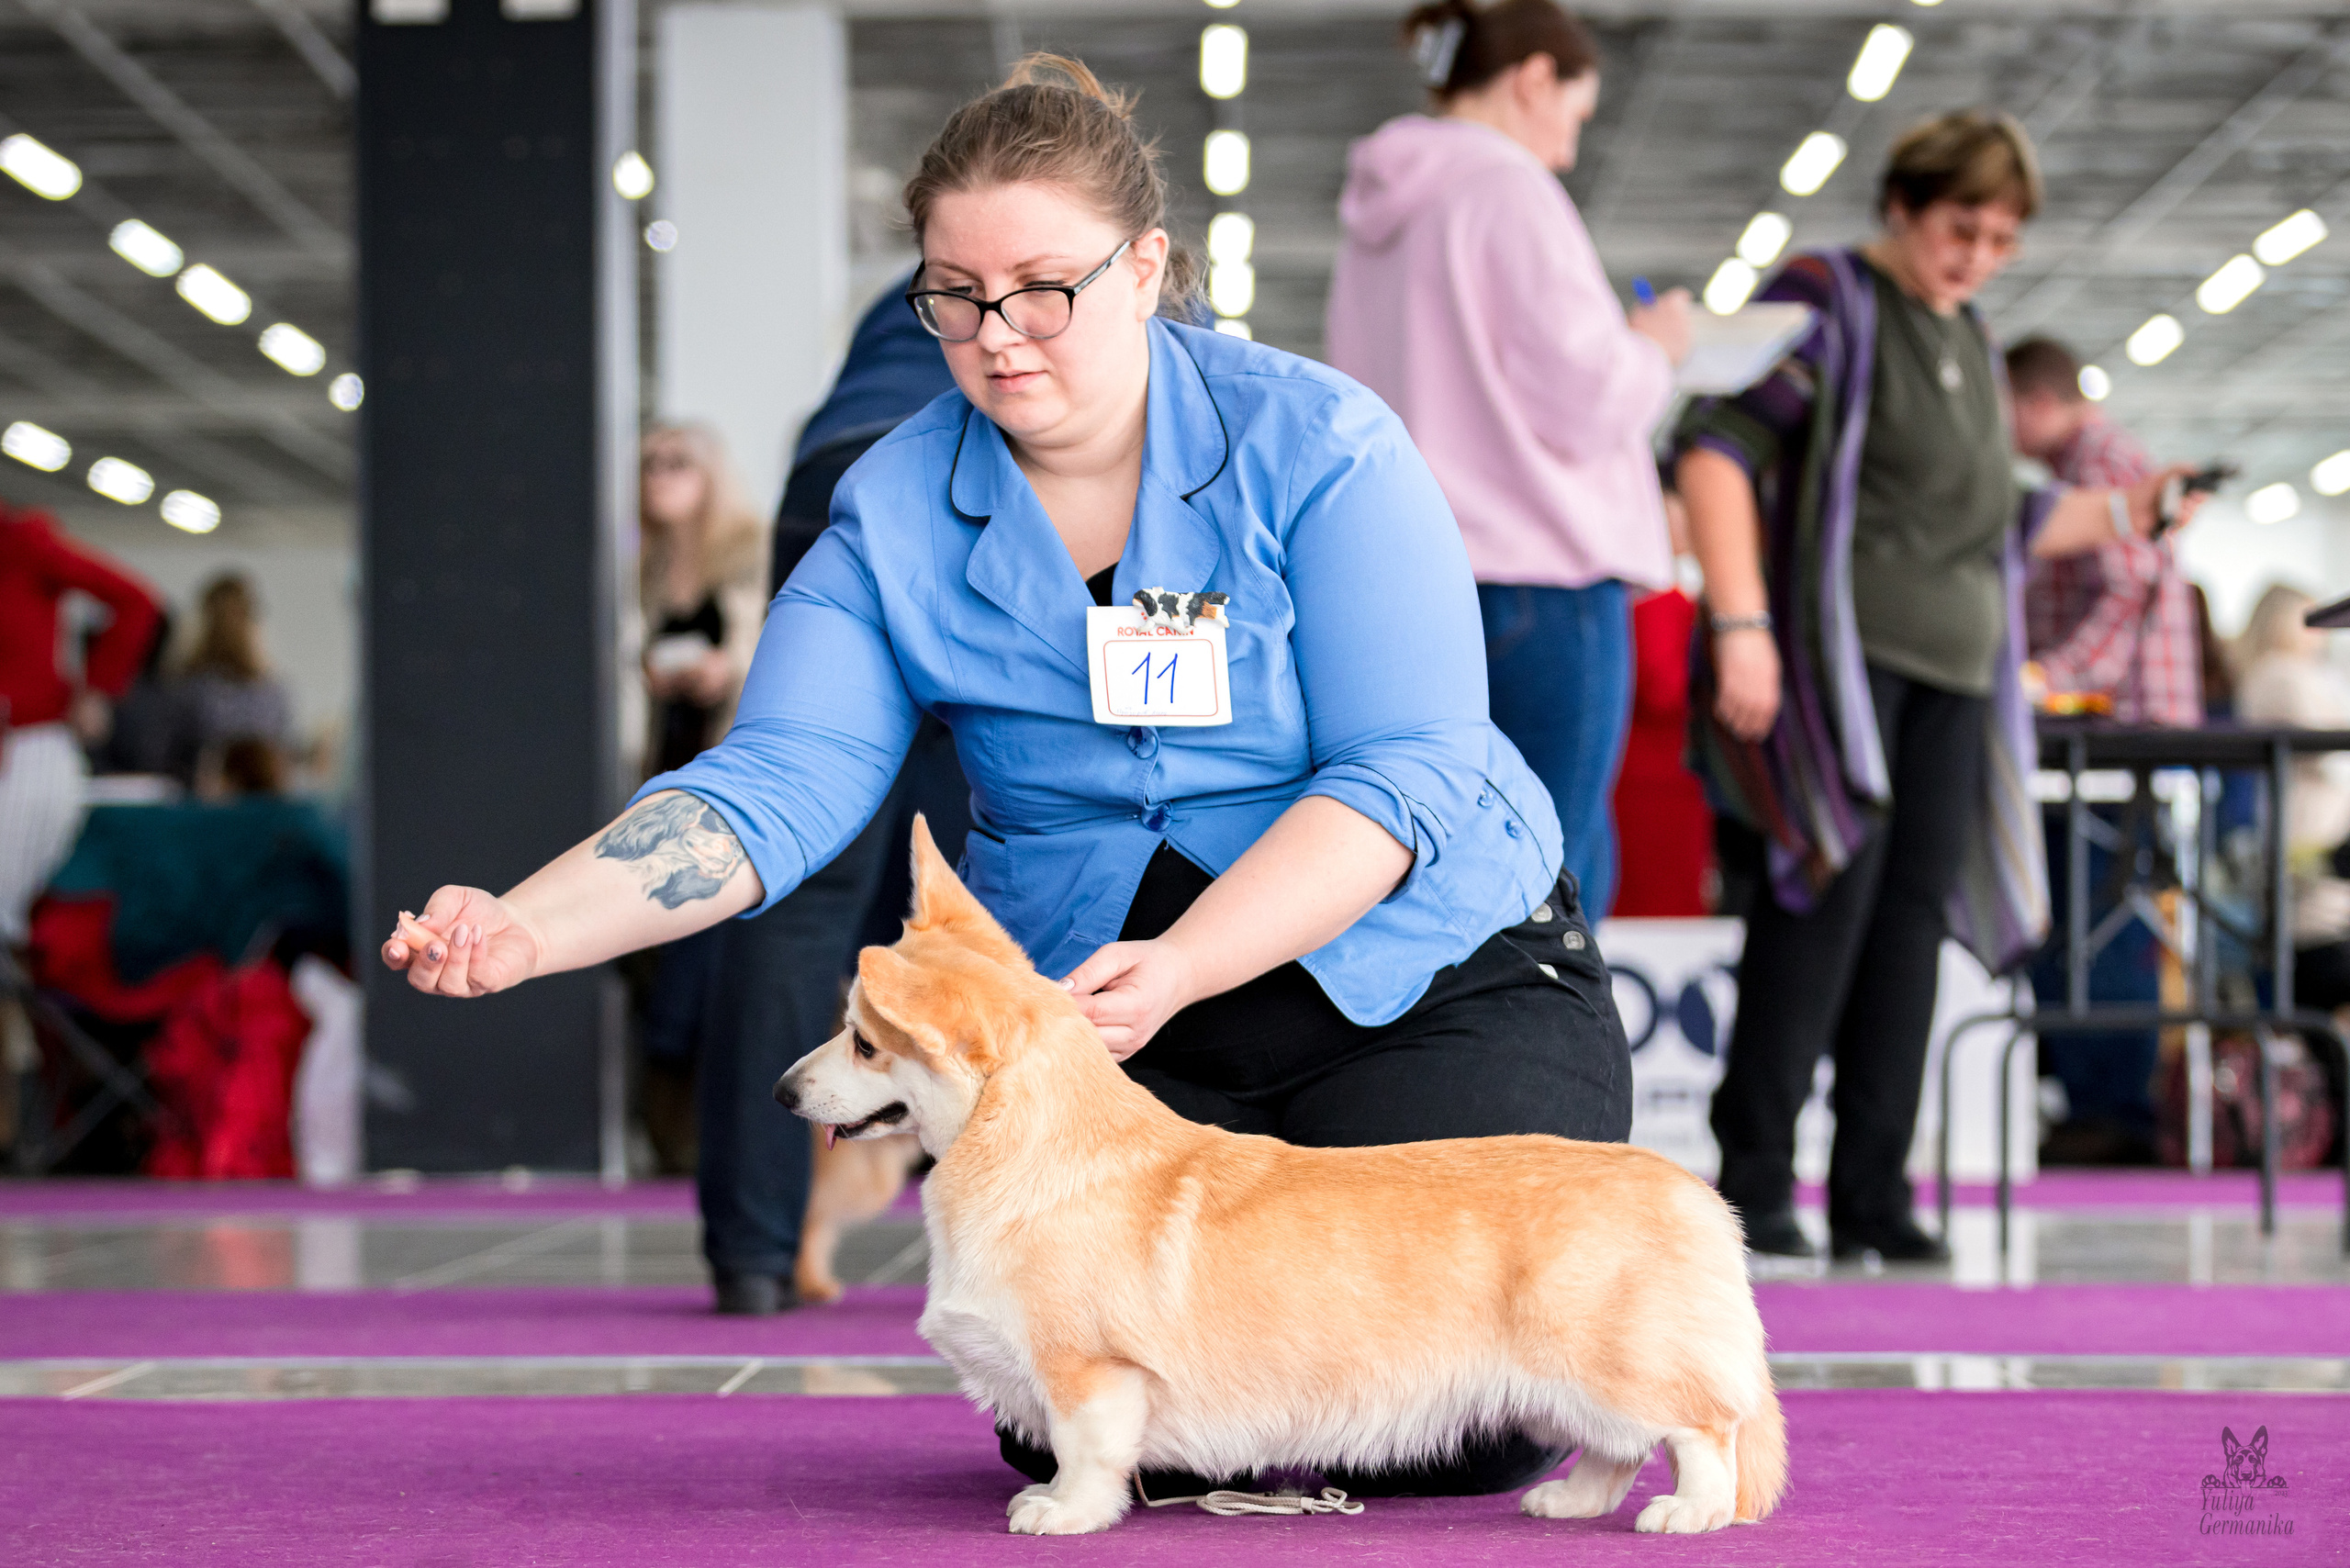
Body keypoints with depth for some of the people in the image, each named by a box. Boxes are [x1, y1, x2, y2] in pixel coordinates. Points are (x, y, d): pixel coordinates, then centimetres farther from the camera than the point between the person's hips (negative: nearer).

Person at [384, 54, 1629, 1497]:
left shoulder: (1314, 443, -12)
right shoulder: (898, 511, -3)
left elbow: (1403, 775, -18)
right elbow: (778, 782, -14)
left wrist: (1175, 973, -32)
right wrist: (526, 930, -31)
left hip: (1427, 981, -2)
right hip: (1086, 1002, 2)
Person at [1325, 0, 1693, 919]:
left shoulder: (1379, 221, 16)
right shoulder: (1511, 191, -9)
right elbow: (1583, 401, -15)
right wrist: (1654, 349, 6)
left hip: (1414, 586, 9)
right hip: (1541, 577, -9)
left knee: (1577, 871, 16)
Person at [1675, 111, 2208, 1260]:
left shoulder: (1970, 345, 21)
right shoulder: (1826, 300, -1)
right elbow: (1718, 451, -11)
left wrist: (2114, 514, 15)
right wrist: (1741, 625, -20)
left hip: (1951, 677, 7)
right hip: (1837, 650, -7)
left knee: (1914, 917, 2)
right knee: (1831, 894, -14)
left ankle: (1872, 1198, 4)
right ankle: (1753, 1182, -9)